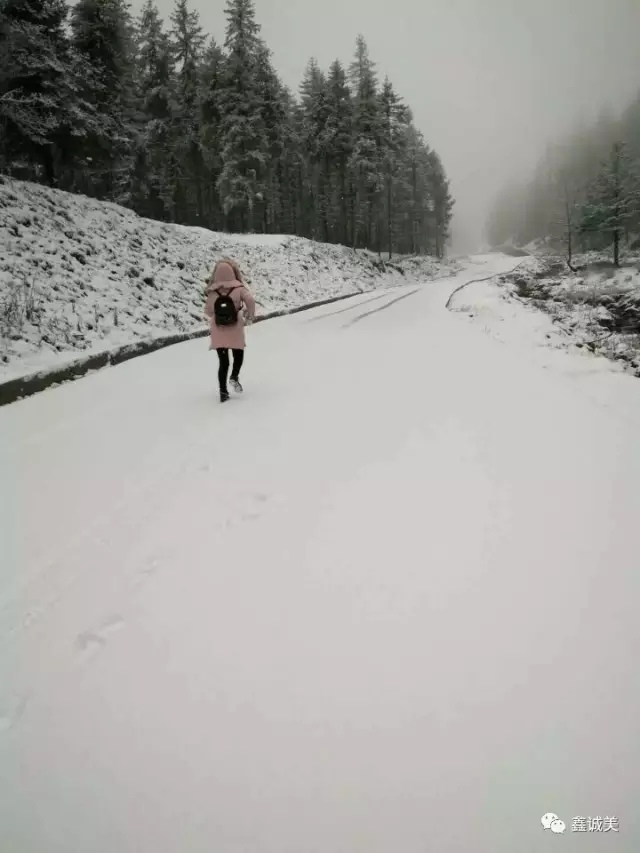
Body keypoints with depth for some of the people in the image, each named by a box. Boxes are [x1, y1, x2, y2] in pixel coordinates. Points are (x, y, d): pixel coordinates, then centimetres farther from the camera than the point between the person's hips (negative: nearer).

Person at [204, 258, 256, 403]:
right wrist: (250, 315, -5)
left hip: (218, 331, 2)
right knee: (238, 354, 22)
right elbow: (250, 300, -22)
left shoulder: (212, 292, -2)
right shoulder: (238, 288, -8)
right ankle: (234, 377, -3)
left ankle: (223, 392, 6)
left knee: (223, 361, 11)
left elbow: (208, 311, 4)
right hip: (235, 330, -2)